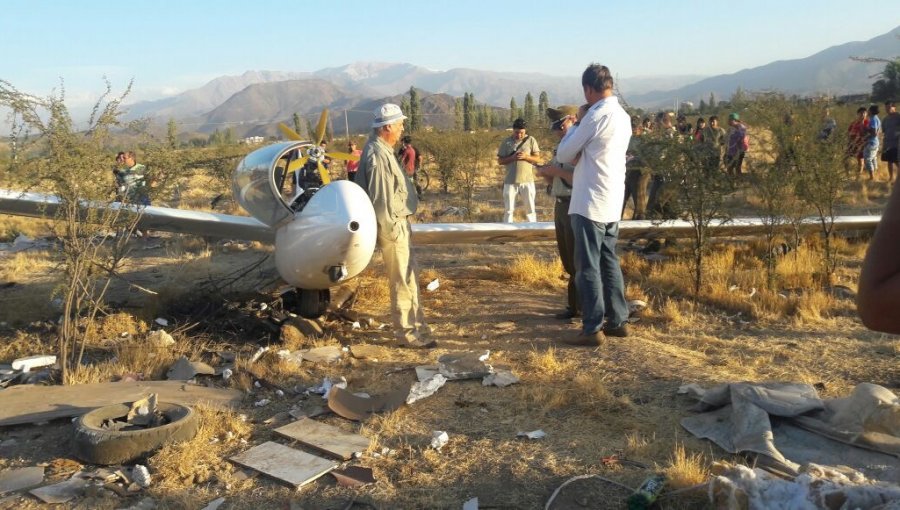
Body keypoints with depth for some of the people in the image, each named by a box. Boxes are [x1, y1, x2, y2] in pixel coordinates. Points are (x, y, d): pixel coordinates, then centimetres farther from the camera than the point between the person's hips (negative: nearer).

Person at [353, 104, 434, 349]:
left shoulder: (382, 149, 13)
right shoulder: (377, 154, -20)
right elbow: (380, 198, -23)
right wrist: (391, 229, -20)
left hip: (397, 223, 11)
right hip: (392, 226, -11)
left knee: (408, 278, 18)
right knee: (403, 282, -3)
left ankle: (417, 327, 29)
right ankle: (409, 334, 6)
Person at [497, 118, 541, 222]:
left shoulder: (531, 140, 2)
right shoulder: (506, 142, 3)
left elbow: (538, 159, 1)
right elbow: (500, 160, 2)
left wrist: (526, 156, -17)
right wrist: (512, 158, -15)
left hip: (527, 180, 0)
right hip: (510, 181, 0)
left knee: (530, 209, 5)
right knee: (508, 210, 4)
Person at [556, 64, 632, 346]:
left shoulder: (596, 114, -16)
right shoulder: (622, 116, 12)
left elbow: (564, 155, -9)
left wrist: (575, 125, 4)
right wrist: (580, 125, 12)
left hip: (591, 203, -9)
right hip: (612, 201, 9)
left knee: (588, 266, -3)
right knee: (608, 261, 16)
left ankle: (593, 329, 0)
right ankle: (617, 320, 22)